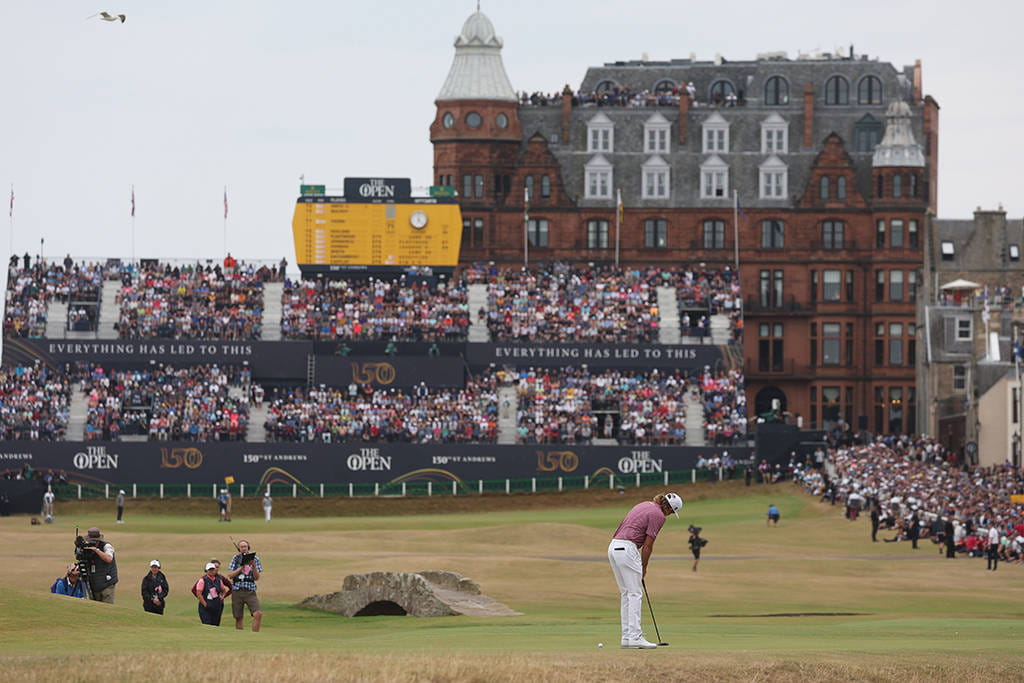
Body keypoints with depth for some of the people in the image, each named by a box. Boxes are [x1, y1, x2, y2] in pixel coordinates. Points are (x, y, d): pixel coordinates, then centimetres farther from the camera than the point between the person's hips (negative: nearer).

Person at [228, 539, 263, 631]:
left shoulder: (255, 559, 7)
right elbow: (230, 575, 2)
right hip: (237, 590, 1)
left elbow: (257, 578, 3)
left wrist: (254, 566, -13)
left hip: (250, 591, -1)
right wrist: (241, 568, -10)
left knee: (258, 614, -19)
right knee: (239, 618, 4)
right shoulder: (236, 558, 9)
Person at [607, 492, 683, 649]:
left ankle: (627, 636, 12)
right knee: (635, 594, -6)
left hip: (613, 547, 9)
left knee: (626, 593, 13)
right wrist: (644, 568, 6)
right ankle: (635, 637, -10)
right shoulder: (658, 515, -6)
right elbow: (648, 545, -7)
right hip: (627, 549, -9)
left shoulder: (643, 505, 20)